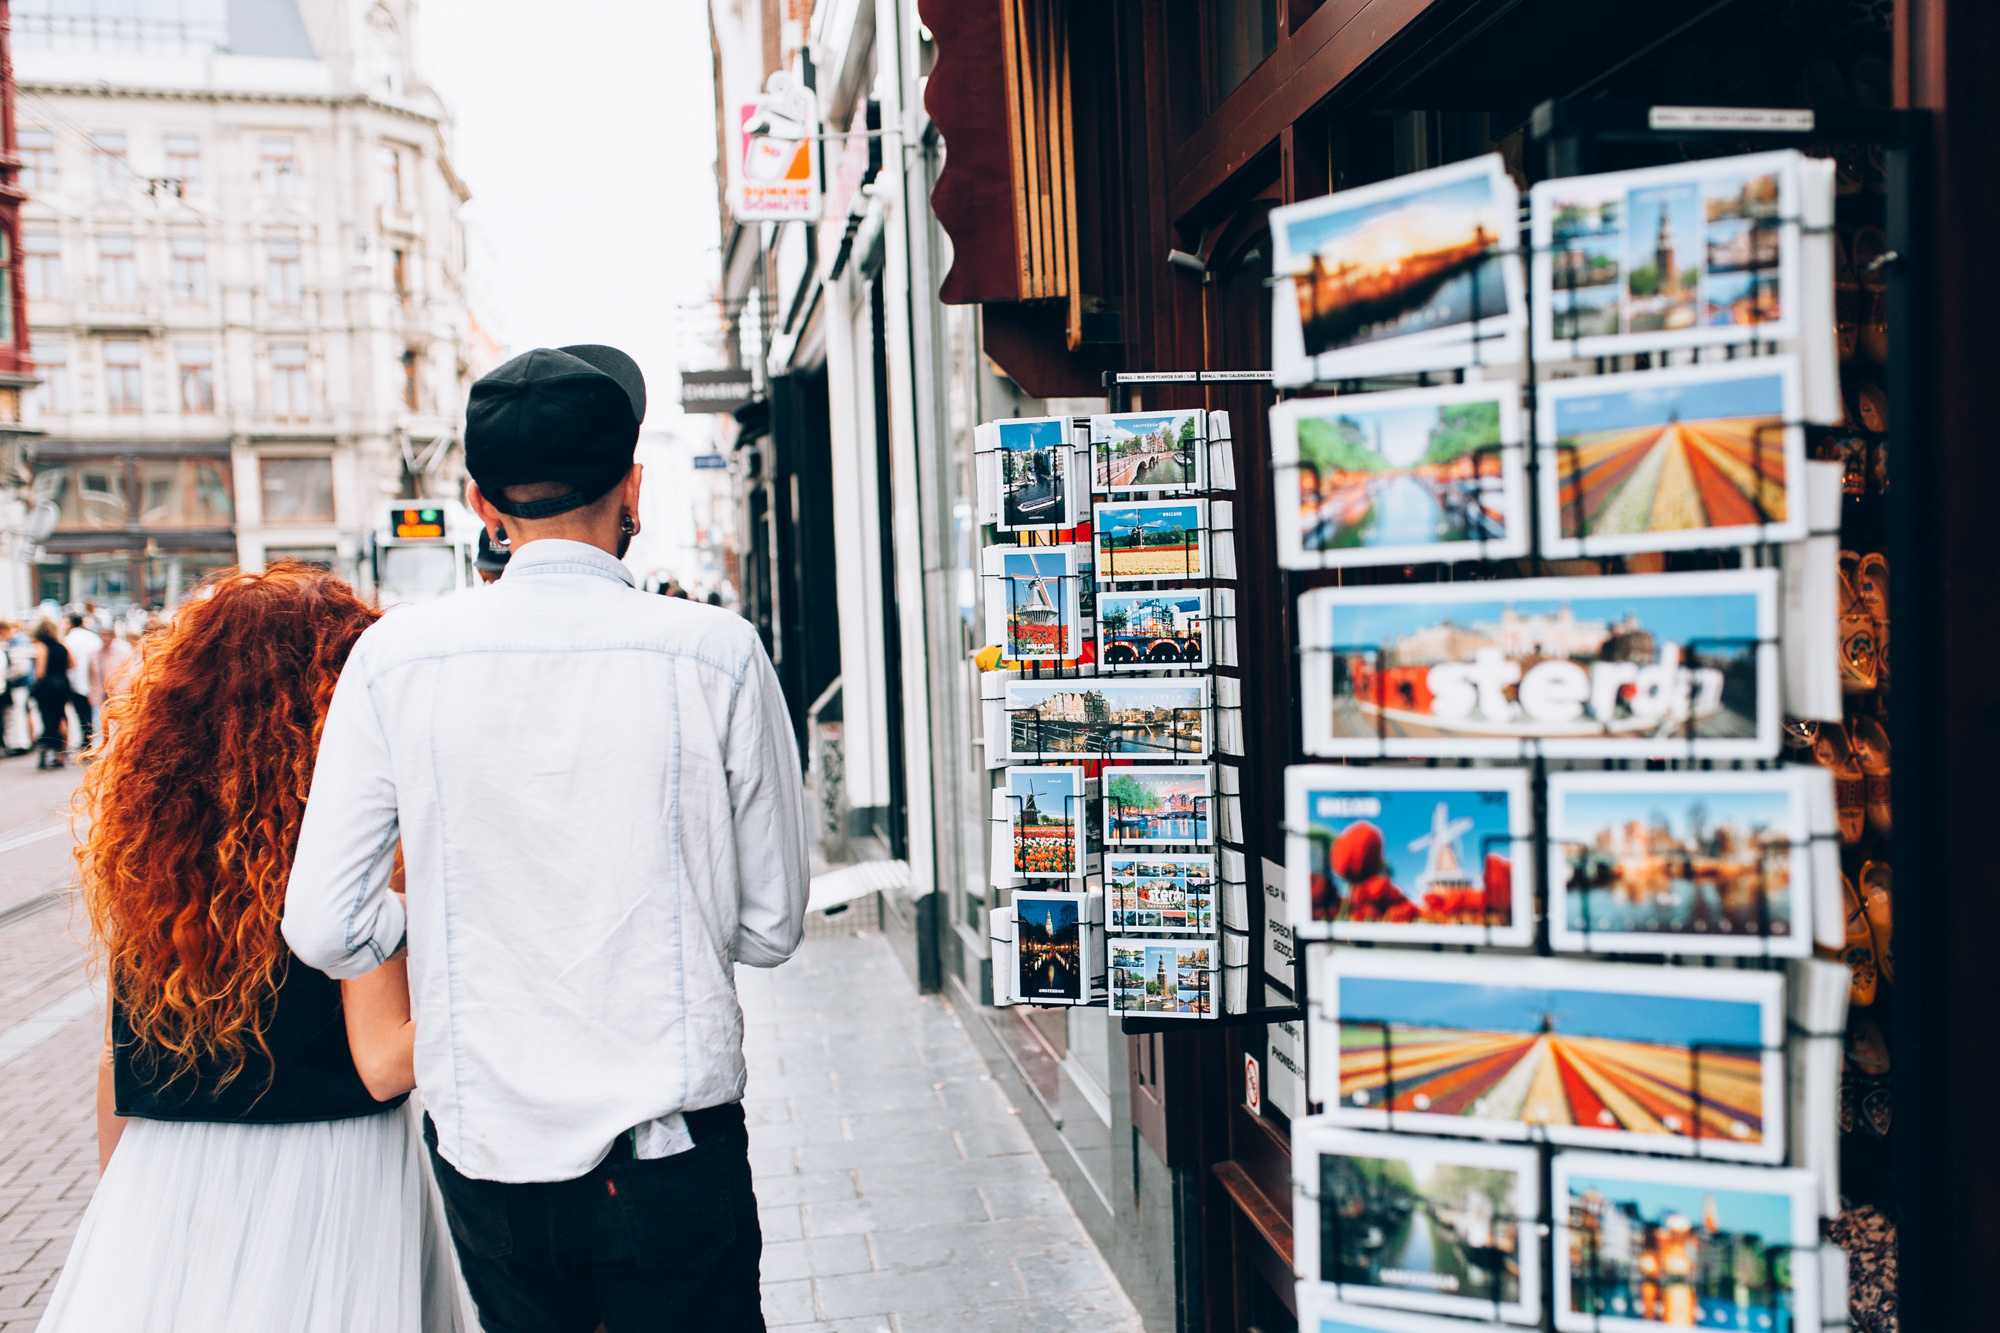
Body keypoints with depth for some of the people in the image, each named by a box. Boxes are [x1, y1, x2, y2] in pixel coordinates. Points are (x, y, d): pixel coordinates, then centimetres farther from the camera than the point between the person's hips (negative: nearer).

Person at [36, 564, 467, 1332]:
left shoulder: (143, 830, -3)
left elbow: (117, 1054, 6)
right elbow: (384, 1063, -18)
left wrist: (113, 1192, 18)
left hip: (164, 1178, 5)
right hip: (328, 1176, -4)